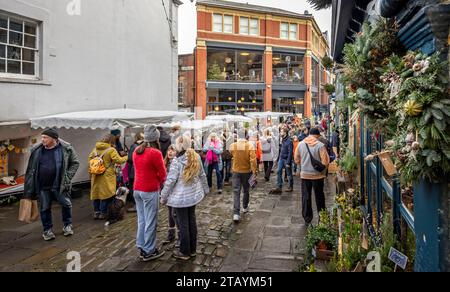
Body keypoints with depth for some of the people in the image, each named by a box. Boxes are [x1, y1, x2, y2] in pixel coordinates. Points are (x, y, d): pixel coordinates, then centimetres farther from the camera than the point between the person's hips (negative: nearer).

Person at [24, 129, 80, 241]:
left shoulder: (66, 148, -7)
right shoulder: (37, 151, 1)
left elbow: (75, 163, 2)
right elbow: (31, 168, 7)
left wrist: (67, 177, -8)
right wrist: (30, 190, 5)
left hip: (59, 185, -2)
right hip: (43, 186, 2)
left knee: (66, 204, 6)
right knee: (45, 208, 9)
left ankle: (67, 225, 28)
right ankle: (47, 230, 25)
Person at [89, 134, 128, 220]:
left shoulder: (95, 149, 7)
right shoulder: (111, 150, -13)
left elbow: (90, 158, 11)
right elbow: (119, 160, -15)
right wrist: (127, 157, 1)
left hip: (96, 175, 7)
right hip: (106, 176, -6)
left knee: (96, 193, 15)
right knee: (106, 193, 3)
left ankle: (96, 212, 23)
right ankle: (103, 213, 7)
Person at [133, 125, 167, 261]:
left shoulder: (136, 151, 6)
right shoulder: (155, 153, -16)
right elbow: (163, 175, -11)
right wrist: (159, 182, 8)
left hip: (137, 189, 8)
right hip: (150, 191, -7)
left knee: (141, 220, 16)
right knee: (150, 222, 4)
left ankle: (142, 248, 27)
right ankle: (149, 251, 14)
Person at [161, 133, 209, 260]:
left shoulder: (177, 161, -18)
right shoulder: (196, 157, 0)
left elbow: (170, 180, -16)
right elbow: (202, 175, 9)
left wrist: (163, 196, -5)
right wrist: (205, 190, 22)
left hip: (180, 197, -6)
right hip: (194, 195, 6)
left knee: (183, 224, 6)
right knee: (192, 221, 16)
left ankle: (184, 252, 20)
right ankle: (192, 250, 30)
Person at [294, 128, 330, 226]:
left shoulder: (301, 144, -3)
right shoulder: (320, 145, -14)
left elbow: (297, 160, 3)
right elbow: (325, 162, -17)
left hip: (304, 175, 2)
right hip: (317, 175, -2)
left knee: (306, 197, 10)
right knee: (319, 196, 14)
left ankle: (307, 219, 16)